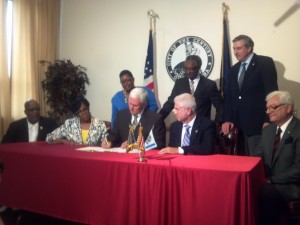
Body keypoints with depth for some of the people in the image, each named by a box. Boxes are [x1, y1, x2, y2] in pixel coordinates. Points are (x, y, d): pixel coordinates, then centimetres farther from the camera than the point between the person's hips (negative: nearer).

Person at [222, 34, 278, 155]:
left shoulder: (265, 63, -2)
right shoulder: (234, 69, 18)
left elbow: (271, 91, -9)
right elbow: (229, 95, 14)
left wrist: (268, 120, -14)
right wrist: (227, 119, 4)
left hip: (257, 123, -5)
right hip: (238, 124, 6)